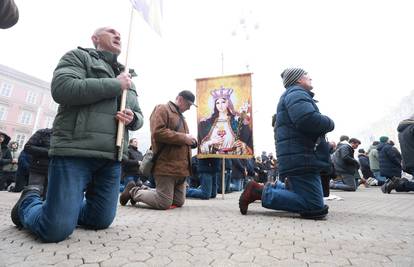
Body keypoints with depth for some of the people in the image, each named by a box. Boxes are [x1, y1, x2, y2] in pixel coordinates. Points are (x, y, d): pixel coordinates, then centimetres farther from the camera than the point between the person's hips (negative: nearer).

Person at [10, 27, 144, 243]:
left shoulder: (126, 77, 23)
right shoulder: (79, 56, 7)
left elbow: (139, 116, 22)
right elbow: (62, 88, -13)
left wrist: (132, 118, -3)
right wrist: (115, 84, -10)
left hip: (111, 158, 6)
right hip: (75, 151, -6)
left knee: (101, 221, 8)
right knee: (56, 230, -6)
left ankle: (66, 205, 35)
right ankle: (30, 201, 26)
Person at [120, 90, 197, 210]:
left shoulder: (179, 115, 25)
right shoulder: (162, 109, -4)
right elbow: (158, 132, -19)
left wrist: (189, 141, 11)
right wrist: (183, 138, -16)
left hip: (180, 167, 10)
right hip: (166, 165, -9)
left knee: (179, 202, 12)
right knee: (164, 203, -6)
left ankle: (142, 190, 26)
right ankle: (133, 191, 17)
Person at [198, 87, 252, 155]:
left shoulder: (238, 120, 3)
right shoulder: (207, 122, 8)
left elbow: (247, 140, 2)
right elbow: (202, 146, 8)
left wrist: (242, 144, -15)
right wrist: (211, 142, -8)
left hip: (233, 157, -1)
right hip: (214, 158, 1)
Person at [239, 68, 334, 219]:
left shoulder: (296, 94, 28)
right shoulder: (297, 93, -6)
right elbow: (307, 119, -25)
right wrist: (329, 123, -6)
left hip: (299, 157, 11)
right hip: (301, 158, -11)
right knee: (314, 207, -11)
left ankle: (273, 188, 14)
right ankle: (259, 192, -11)